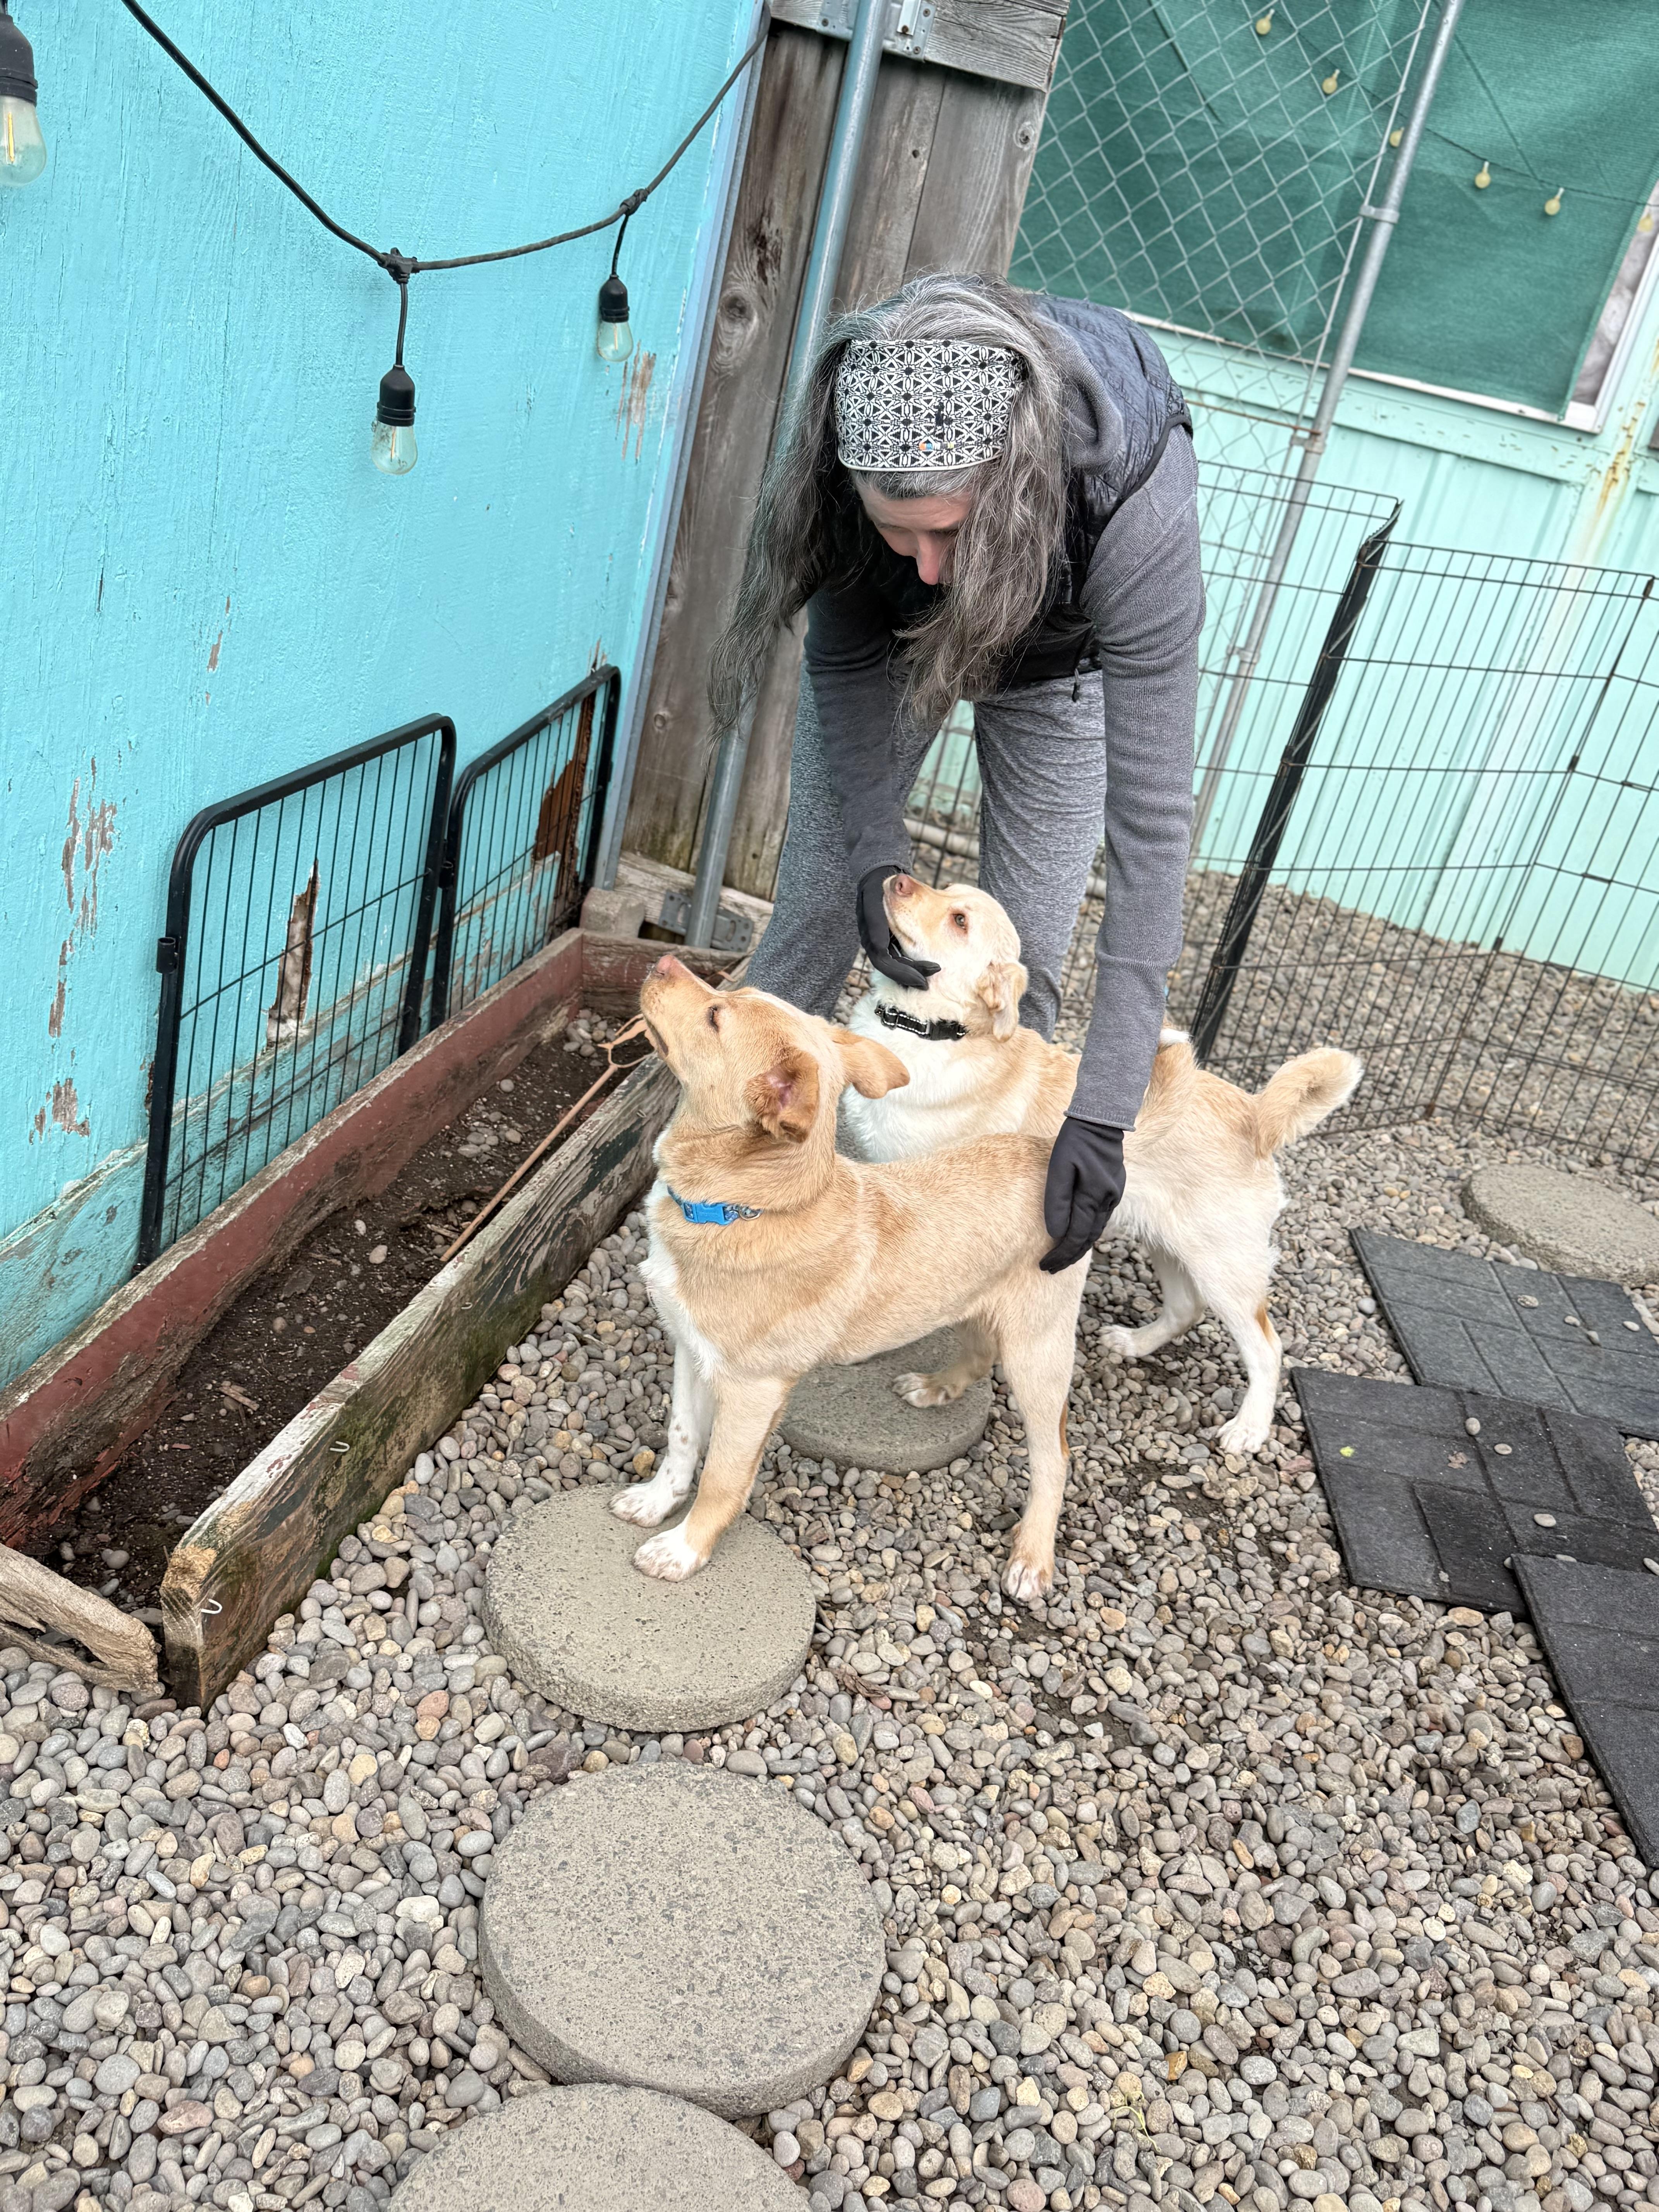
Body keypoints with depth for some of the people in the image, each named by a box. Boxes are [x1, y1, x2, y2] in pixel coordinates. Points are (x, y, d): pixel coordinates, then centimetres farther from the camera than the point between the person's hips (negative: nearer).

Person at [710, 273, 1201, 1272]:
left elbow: (1152, 816, -44)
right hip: (885, 638, 2)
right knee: (817, 907, 2)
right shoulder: (841, 456, -36)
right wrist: (876, 850, -30)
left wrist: (1103, 1111, -47)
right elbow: (842, 662, -16)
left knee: (1025, 958, -4)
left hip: (1061, 661, -1)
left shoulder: (1137, 503, -44)